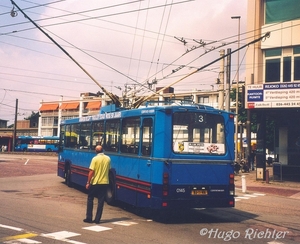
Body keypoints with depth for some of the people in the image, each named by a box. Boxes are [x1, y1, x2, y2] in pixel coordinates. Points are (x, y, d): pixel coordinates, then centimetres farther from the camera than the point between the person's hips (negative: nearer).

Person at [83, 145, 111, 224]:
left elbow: (91, 171, -13)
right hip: (104, 182, 3)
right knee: (101, 201, 6)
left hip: (95, 182, -3)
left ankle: (89, 218, 11)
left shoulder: (95, 159, -12)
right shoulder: (108, 159, 1)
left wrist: (88, 182, -8)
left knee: (90, 199, 11)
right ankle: (97, 219, 7)